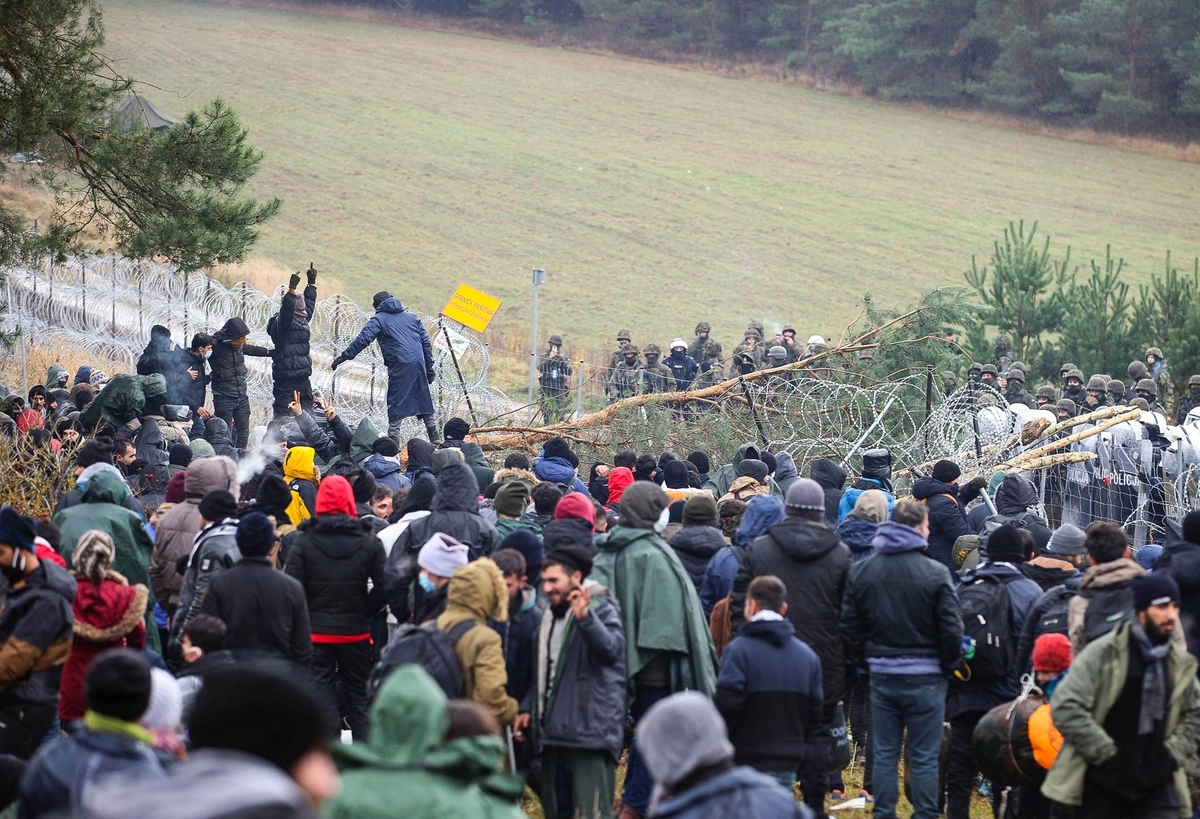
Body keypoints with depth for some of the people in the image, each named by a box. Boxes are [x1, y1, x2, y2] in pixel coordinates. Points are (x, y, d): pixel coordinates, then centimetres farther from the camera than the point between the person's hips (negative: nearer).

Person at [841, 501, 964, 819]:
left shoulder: (861, 570, 2)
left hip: (881, 673, 4)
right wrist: (951, 663, 3)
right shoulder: (934, 573, -13)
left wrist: (860, 659, 16)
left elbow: (849, 623, 6)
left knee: (884, 754, 12)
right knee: (924, 757, 2)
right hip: (924, 676, -4)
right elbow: (951, 627, -12)